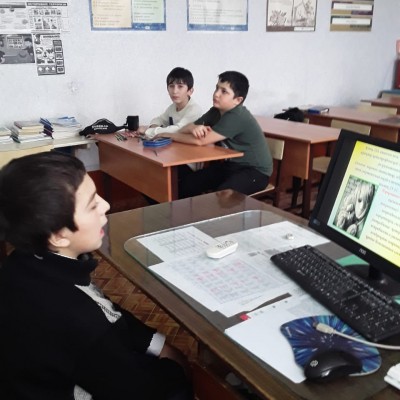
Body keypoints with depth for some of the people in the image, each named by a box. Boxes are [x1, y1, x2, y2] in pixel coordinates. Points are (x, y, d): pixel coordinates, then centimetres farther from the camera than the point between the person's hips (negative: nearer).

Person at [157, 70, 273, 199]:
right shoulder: (216, 111, 2)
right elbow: (185, 128, 1)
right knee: (186, 185, -5)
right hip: (229, 165, 8)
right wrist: (195, 128, -23)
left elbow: (201, 141, -28)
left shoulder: (237, 117, -25)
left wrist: (170, 136, -16)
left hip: (255, 170, -8)